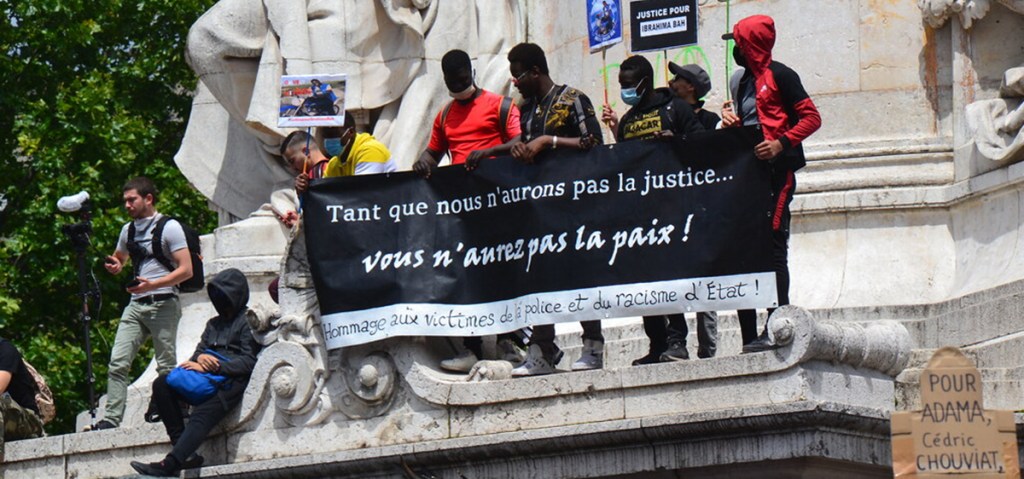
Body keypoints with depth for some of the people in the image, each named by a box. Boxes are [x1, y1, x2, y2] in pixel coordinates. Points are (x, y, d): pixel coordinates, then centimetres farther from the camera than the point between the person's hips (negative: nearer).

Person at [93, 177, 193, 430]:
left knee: (166, 367, -4)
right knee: (118, 362, -7)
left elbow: (186, 270, -9)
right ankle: (111, 418, -11)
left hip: (163, 304, -6)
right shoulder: (128, 230, 18)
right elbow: (118, 261, 35)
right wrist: (113, 266, 9)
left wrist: (152, 284, -19)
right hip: (136, 305, 6)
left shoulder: (169, 227, -2)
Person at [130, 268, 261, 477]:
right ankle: (186, 453, -25)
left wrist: (209, 367, -15)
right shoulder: (214, 323, 30)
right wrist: (200, 358, -4)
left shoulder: (249, 322, 6)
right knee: (162, 384, -16)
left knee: (202, 415, -33)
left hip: (233, 381, -8)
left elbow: (248, 362, -7)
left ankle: (169, 465, -52)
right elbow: (199, 352, 23)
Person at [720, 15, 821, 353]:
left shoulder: (779, 76, -4)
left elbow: (811, 118, -9)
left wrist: (781, 144, -20)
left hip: (775, 173, -9)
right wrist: (730, 117, 7)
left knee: (773, 247, -12)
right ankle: (750, 336, 4)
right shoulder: (741, 81, 21)